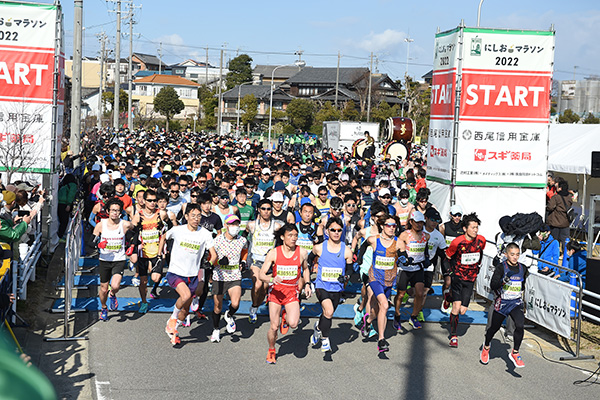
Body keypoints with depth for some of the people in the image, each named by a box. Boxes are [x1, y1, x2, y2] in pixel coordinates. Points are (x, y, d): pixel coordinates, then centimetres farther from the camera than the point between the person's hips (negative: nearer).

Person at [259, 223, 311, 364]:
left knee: (293, 323, -21)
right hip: (276, 291, 0)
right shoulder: (273, 253, -7)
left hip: (292, 292, 0)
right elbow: (261, 274, -8)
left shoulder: (302, 253, -3)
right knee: (274, 327, -1)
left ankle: (286, 317, 16)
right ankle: (271, 351, 28)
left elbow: (305, 269, 19)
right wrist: (271, 279, -28)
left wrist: (307, 284, 6)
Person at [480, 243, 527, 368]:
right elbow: (492, 285, -20)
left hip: (516, 303, 2)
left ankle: (515, 353, -6)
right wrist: (503, 281, -36)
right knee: (494, 327, 14)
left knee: (520, 325, -21)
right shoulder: (501, 268, -12)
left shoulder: (523, 269, 2)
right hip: (502, 303, -2)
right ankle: (486, 346, 45)